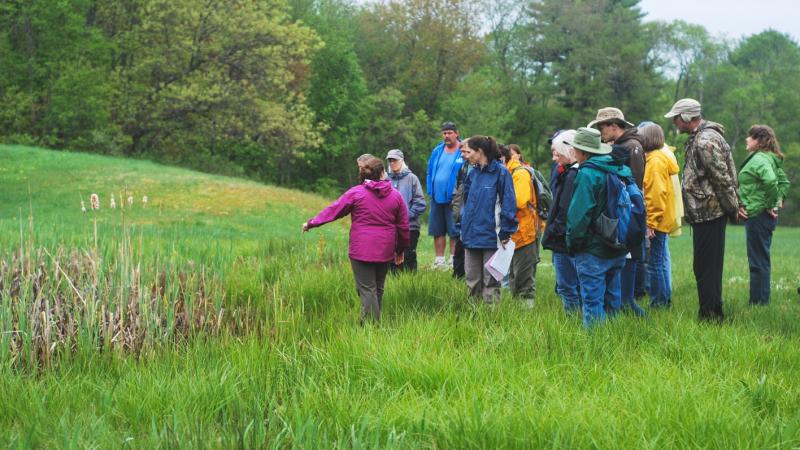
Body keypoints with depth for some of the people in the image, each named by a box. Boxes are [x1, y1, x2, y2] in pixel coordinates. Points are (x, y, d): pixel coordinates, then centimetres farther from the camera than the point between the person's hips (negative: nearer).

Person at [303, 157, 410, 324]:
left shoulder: (356, 193, -5)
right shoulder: (396, 195, 4)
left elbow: (333, 210, 0)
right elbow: (403, 226, 8)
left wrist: (311, 223, 12)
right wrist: (400, 250, 20)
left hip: (362, 250, -4)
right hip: (385, 252, 4)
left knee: (367, 289, -3)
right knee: (378, 288, 16)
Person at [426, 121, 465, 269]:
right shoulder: (437, 152, 10)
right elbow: (430, 173, 15)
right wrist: (430, 191, 6)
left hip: (453, 199, -6)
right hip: (437, 198, 6)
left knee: (454, 232, -1)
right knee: (438, 231, 10)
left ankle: (453, 259, 6)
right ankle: (439, 260, 19)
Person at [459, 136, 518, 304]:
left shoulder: (500, 172, -10)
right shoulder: (473, 173, 10)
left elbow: (509, 204, -11)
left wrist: (505, 233, -13)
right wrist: (462, 227, 15)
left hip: (491, 237, -7)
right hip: (472, 237, 7)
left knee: (490, 283, 0)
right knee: (473, 282, 12)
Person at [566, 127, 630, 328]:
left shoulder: (587, 174, -16)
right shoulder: (622, 170, 8)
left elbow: (579, 214, -17)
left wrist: (573, 242, -5)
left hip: (593, 250, -8)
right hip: (617, 250, 8)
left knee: (592, 300, -3)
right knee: (612, 299, 17)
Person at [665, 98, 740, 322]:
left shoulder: (705, 141, -18)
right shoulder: (698, 138, 17)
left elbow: (722, 178, -20)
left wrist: (732, 208, -15)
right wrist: (732, 207, 19)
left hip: (708, 213, -11)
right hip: (708, 213, 11)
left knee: (705, 267, -6)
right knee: (710, 266, 15)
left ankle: (710, 316, -2)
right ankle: (714, 314, 23)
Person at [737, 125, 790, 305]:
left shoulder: (759, 159, -16)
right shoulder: (771, 158, 15)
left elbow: (770, 180, -33)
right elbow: (784, 181, 23)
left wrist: (771, 205, -21)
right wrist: (779, 199, 11)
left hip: (758, 216, -10)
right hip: (763, 216, 10)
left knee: (758, 262, -4)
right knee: (761, 261, 16)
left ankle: (758, 303, 1)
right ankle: (761, 302, 22)